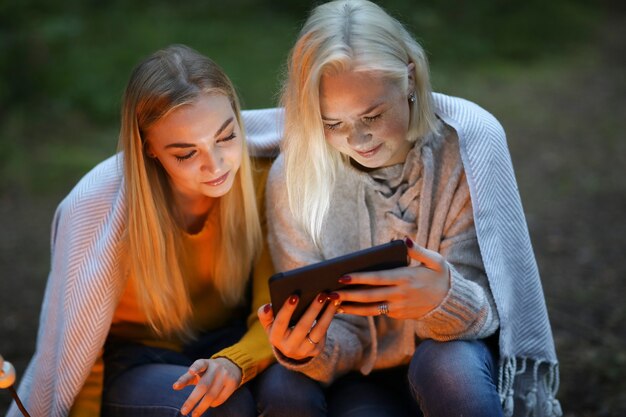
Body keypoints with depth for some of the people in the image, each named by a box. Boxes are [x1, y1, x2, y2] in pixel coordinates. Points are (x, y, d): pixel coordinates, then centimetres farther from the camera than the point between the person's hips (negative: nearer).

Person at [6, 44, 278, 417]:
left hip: (231, 341, 3)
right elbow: (78, 353, -12)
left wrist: (234, 363, -36)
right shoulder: (97, 206, -25)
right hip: (133, 365, -3)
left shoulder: (261, 176, -18)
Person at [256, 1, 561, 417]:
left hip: (459, 355, -2)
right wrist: (309, 350, -33)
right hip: (364, 374, 2)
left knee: (447, 368, -34)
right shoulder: (294, 178, -14)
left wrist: (444, 299, -42)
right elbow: (343, 333, -9)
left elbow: (481, 311, -18)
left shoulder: (470, 140, -18)